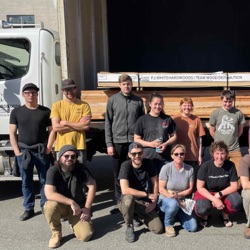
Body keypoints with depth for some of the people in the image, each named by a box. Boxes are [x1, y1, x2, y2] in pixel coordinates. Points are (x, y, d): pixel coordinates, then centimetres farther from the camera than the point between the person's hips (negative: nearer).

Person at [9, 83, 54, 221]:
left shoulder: (45, 111, 3)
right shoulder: (16, 112, 5)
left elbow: (52, 131, 3)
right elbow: (12, 133, 5)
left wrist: (48, 149, -5)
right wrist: (16, 151, -4)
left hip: (41, 151, -1)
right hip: (23, 151, 1)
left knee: (44, 180, 5)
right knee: (26, 181, 8)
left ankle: (45, 207, 16)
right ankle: (28, 208, 18)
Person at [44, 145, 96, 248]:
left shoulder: (81, 169, -14)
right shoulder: (53, 170, -19)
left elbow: (92, 186, -7)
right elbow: (49, 194, -30)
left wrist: (87, 208, -11)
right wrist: (71, 202, -33)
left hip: (79, 206, 1)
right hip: (61, 205, 0)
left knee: (85, 235, -18)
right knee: (50, 206, -36)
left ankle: (75, 222, 18)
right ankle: (56, 233, -6)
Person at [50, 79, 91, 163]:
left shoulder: (84, 105, 3)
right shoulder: (57, 105, 4)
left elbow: (86, 125, -8)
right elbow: (55, 127, -5)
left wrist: (66, 123, -6)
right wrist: (77, 126, -6)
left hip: (79, 147, 0)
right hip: (61, 147, 0)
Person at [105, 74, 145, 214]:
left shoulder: (138, 101, 7)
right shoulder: (113, 100, 3)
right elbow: (108, 123, 2)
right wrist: (109, 144, -4)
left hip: (134, 142, 1)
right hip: (118, 142, 0)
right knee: (118, 174, 7)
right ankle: (119, 202, 17)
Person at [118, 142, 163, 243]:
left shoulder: (148, 163, -6)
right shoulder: (126, 166, -20)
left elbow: (155, 183, 6)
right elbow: (125, 190, -31)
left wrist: (154, 202, -6)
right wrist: (148, 195, -24)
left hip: (144, 202, 4)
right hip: (127, 202, -3)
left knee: (158, 229, -13)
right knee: (128, 198, -39)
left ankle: (139, 216, 19)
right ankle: (129, 227, -10)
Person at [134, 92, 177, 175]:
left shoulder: (168, 119, 7)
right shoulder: (142, 120, 2)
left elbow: (174, 136, 14)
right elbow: (136, 139, 3)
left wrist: (166, 144, -6)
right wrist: (150, 144, -12)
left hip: (164, 159, 2)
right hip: (147, 158, -1)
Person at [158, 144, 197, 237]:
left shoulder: (189, 169, -3)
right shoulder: (166, 168, -11)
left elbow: (190, 189, 1)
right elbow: (161, 189, -11)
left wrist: (178, 194, -16)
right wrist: (171, 196, -25)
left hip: (181, 201, 3)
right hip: (165, 199, -3)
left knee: (193, 228, -12)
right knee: (173, 203, -41)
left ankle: (177, 214, 20)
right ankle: (168, 224, -7)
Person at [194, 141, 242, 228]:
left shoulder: (230, 165, -13)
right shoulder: (205, 166, -18)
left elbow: (234, 187, -9)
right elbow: (200, 188, -16)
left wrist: (219, 194, -22)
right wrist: (214, 199, -27)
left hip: (224, 192, 2)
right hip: (206, 193, -2)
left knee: (237, 202, -29)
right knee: (202, 209, -33)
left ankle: (225, 214, 6)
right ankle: (205, 215, 7)